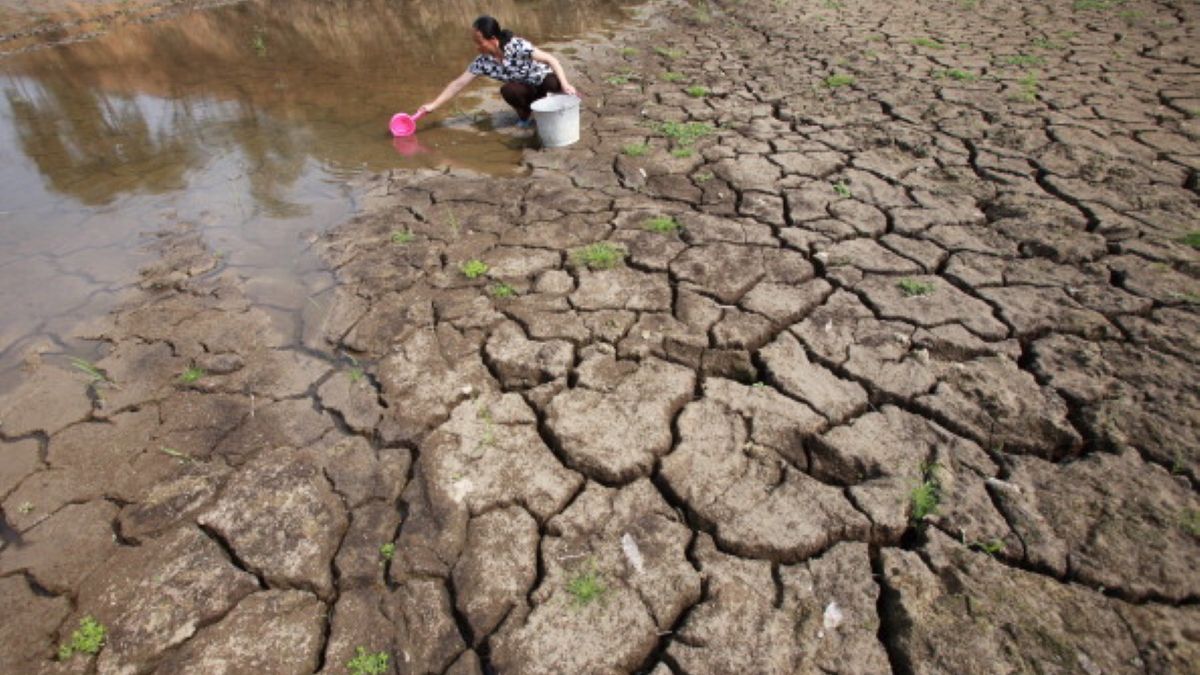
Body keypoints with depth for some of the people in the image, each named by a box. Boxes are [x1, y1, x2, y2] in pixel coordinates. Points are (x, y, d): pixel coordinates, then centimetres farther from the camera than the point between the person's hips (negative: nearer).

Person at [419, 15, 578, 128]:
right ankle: (525, 115, 0)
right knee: (507, 90, -31)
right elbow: (458, 84, -12)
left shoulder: (517, 46, -28)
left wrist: (565, 85, -41)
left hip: (543, 81, -3)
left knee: (554, 82, -38)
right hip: (526, 90, 3)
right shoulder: (483, 62, -15)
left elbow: (552, 60, -28)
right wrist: (433, 105, -15)